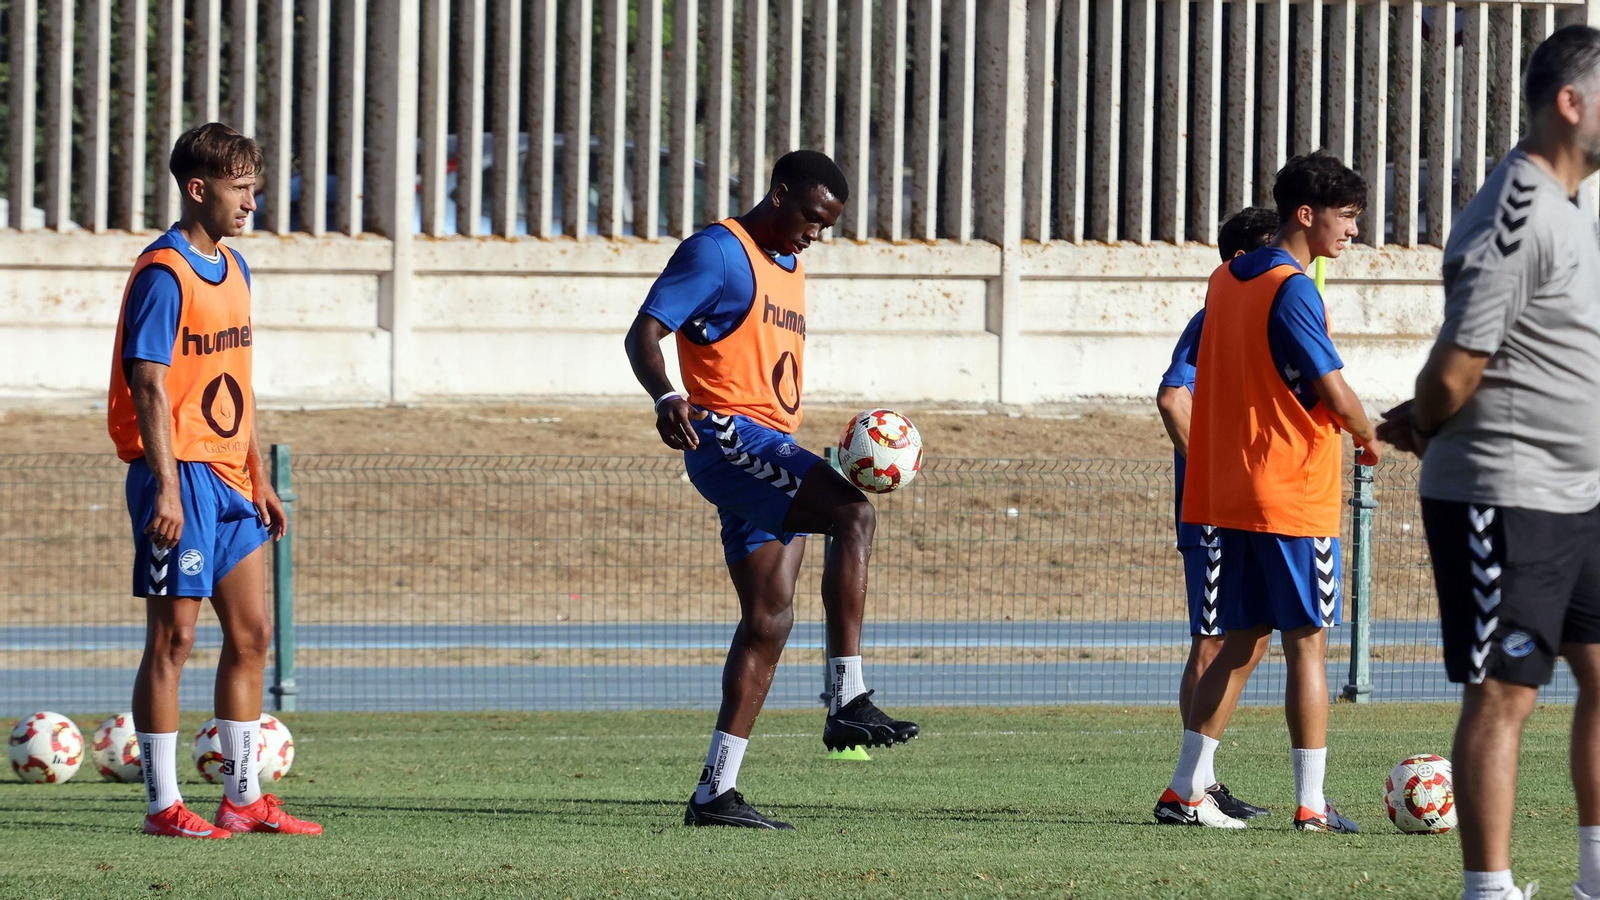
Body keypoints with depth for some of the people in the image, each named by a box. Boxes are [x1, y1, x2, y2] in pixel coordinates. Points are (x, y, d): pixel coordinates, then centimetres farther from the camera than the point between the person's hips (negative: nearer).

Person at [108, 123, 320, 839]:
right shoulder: (163, 274, -13)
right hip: (181, 475, -9)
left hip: (229, 478, 9)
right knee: (173, 637, -5)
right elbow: (149, 385, -18)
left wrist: (258, 480, 18)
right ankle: (163, 805, -1)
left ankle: (243, 798, 16)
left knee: (251, 633, 9)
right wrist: (166, 487, -23)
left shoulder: (234, 269, 14)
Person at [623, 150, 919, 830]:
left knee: (770, 618, 4)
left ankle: (715, 791, 5)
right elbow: (644, 333, -14)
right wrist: (667, 397, -34)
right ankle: (849, 703, -29)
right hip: (725, 436, -10)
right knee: (855, 515, -26)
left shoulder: (790, 270, 22)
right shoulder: (718, 252, -6)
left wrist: (815, 465, 29)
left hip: (770, 451, 10)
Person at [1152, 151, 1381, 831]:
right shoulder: (1293, 291, -15)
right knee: (1307, 646, -2)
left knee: (1243, 643, 12)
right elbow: (1337, 396, -18)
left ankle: (1185, 790, 9)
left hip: (1230, 495, 8)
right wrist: (1368, 438, 2)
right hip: (1297, 496, -8)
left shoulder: (1225, 282, 12)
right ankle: (1311, 804, -3)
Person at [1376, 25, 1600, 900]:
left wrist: (1422, 421, 9)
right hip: (1501, 499, -9)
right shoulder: (1515, 219, -19)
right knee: (1503, 695, -5)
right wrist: (1423, 426, 0)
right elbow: (1457, 371, -19)